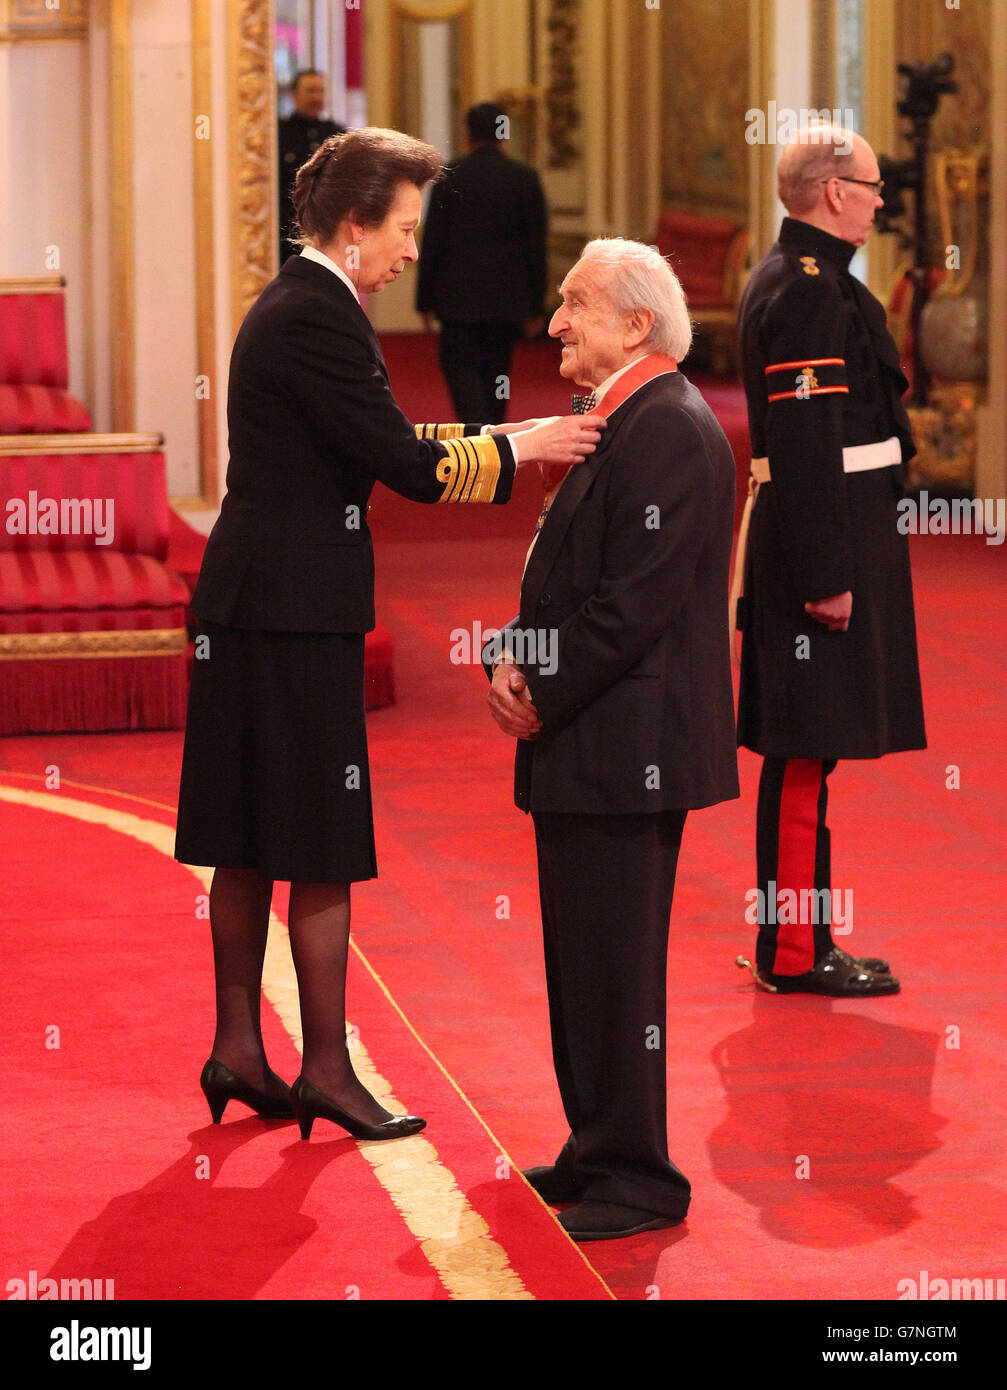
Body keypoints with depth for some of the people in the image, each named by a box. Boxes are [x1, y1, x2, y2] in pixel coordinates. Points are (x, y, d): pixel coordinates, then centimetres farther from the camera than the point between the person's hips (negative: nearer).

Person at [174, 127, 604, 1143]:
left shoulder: (293, 306, 15)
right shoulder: (318, 317, -17)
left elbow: (380, 441, 19)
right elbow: (406, 465, -19)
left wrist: (503, 437, 11)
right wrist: (517, 449, -6)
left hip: (253, 606, 10)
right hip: (295, 612, -10)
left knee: (252, 843, 14)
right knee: (322, 852, -3)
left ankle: (238, 1051, 21)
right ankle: (326, 1069, 4)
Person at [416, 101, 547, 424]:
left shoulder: (450, 176, -4)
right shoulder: (526, 177, 1)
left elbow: (432, 241, -3)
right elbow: (536, 244, 2)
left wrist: (426, 300, 3)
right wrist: (535, 307, 7)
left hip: (459, 293, -2)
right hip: (507, 296, 2)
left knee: (459, 365, 1)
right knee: (495, 370, 12)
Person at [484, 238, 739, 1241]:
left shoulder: (671, 432, -16)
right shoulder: (613, 426, 16)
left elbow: (635, 603, -21)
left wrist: (544, 699, -13)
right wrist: (513, 660, 4)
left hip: (626, 746, -10)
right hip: (582, 746, 10)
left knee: (615, 966, -5)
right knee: (581, 961, 16)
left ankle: (640, 1178, 3)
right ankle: (600, 1150, 26)